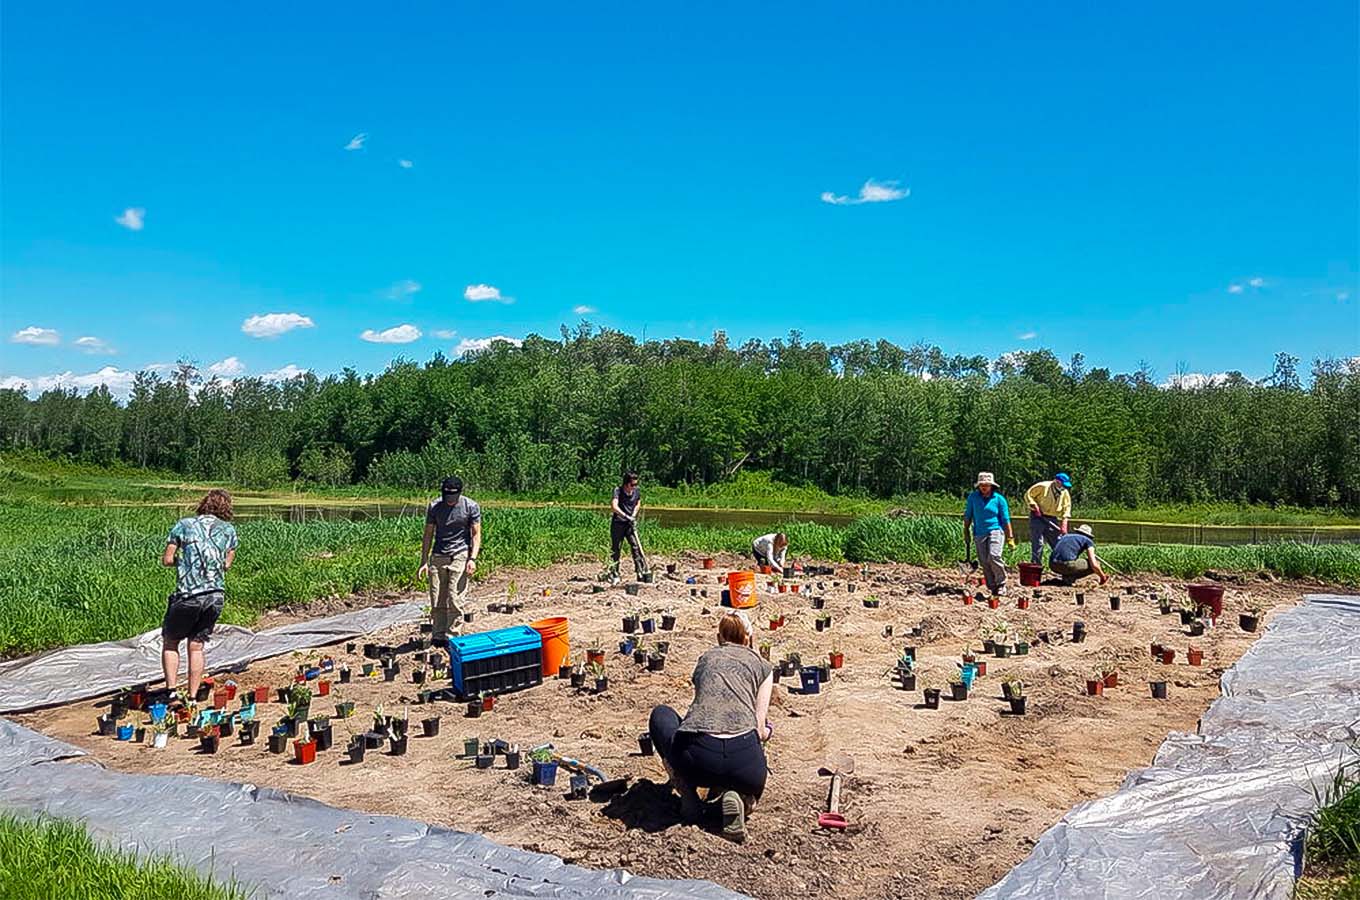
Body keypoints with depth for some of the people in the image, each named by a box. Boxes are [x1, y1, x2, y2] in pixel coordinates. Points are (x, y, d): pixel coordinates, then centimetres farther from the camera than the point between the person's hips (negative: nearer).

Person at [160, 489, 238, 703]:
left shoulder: (183, 525, 3)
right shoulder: (229, 530, 10)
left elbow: (167, 560, 1)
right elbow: (227, 564, 10)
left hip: (188, 595, -2)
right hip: (216, 595, 3)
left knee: (170, 642, 16)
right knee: (196, 646, 12)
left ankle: (171, 691, 7)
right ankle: (192, 698, 13)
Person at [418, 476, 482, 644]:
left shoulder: (471, 506, -2)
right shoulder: (434, 507, 4)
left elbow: (476, 534, 0)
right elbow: (428, 535, 9)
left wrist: (473, 558, -11)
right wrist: (424, 562, 6)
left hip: (460, 556, -2)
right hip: (438, 556, 3)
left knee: (455, 600, -7)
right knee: (437, 601, 1)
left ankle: (452, 637, 3)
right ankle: (437, 637, 11)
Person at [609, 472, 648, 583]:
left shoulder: (637, 491, 0)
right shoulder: (618, 491, -14)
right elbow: (614, 506, -28)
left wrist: (633, 516, 2)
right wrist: (626, 516, -36)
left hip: (631, 524, 3)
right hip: (618, 523, -3)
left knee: (636, 546, -5)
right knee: (615, 548, 3)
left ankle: (641, 572, -2)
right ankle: (614, 574, 12)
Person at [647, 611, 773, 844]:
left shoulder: (705, 659, 28)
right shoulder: (761, 665, 21)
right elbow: (760, 729, 14)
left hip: (695, 758, 0)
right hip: (744, 758, 0)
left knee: (661, 715, 34)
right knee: (752, 787, 39)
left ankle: (688, 794, 16)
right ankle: (735, 795, 1)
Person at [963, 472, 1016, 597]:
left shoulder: (999, 499, 0)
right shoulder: (973, 497, 5)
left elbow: (1006, 519, 3)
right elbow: (967, 516, 15)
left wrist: (1010, 537, 1)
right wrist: (966, 531, 14)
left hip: (995, 531, -3)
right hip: (979, 533, 3)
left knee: (993, 556, -22)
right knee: (984, 562, 1)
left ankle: (1001, 583, -4)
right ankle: (992, 587, 13)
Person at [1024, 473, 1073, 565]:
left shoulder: (1065, 493, 4)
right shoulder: (1042, 487, -12)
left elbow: (1066, 509, 3)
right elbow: (1028, 495, -7)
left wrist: (1064, 524, -8)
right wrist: (1035, 507, -17)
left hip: (1052, 520, 5)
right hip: (1038, 517, -5)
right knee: (1038, 543, -6)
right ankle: (1036, 565, 0)